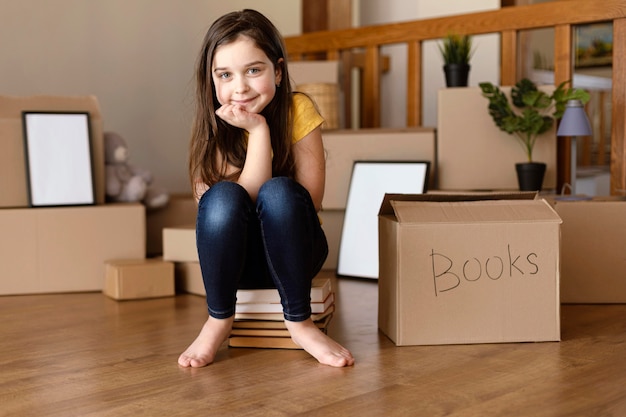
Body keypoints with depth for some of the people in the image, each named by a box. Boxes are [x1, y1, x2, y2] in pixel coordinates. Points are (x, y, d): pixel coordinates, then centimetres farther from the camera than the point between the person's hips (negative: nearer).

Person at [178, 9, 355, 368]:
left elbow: (311, 199, -15)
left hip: (293, 249, 0)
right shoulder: (214, 129, -9)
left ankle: (300, 321, -19)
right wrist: (258, 130, -27)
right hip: (238, 257, 1)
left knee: (278, 192, -32)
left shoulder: (298, 110, -11)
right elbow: (245, 201, -22)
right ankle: (219, 319, -13)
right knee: (223, 197, -31)